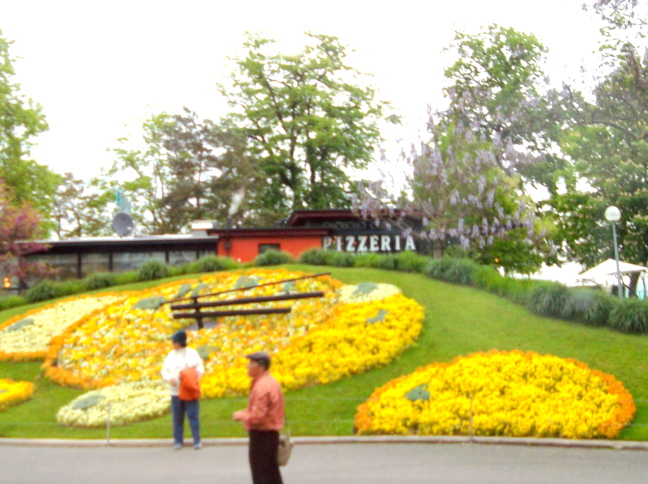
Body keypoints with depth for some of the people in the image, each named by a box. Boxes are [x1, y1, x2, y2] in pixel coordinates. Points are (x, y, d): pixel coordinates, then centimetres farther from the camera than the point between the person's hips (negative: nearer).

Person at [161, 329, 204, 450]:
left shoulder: (192, 353, -2)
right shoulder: (171, 355, 9)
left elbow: (200, 370, -2)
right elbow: (164, 371, 12)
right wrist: (169, 378, -9)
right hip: (175, 391, 4)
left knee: (193, 415, -4)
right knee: (177, 417, 6)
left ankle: (197, 441, 3)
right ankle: (178, 441, 15)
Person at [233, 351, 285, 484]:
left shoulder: (262, 386, -21)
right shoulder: (270, 381, 11)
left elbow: (257, 416, -25)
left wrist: (241, 416, -9)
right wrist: (245, 413, 12)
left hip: (261, 435, -10)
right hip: (271, 433, 10)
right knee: (272, 473, 18)